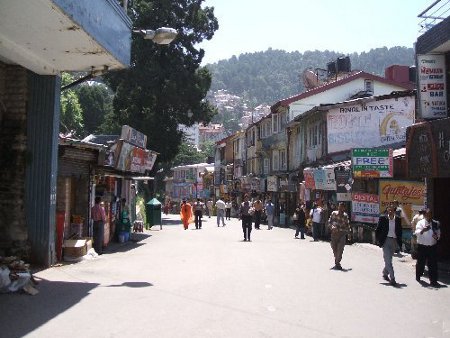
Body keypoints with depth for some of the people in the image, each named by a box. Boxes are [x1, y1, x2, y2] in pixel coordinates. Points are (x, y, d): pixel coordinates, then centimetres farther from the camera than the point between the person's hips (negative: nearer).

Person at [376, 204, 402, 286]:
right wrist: (378, 240, -3)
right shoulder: (382, 218, -5)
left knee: (388, 260, 14)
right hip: (386, 240, -3)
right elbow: (377, 230, 0)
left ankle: (385, 273, 36)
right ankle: (392, 278, -5)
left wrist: (399, 241, 4)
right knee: (388, 260, -7)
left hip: (394, 241, 3)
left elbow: (400, 231, 11)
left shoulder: (398, 219, 3)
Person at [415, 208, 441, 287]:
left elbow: (438, 234, 14)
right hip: (422, 246, -2)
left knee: (433, 264, 0)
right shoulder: (420, 223, -4)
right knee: (421, 263, 9)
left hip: (432, 247, 2)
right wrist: (423, 230, -40)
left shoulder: (436, 223, 7)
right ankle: (418, 276, 32)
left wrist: (437, 236, -9)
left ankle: (433, 281, 6)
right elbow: (417, 233, -19)